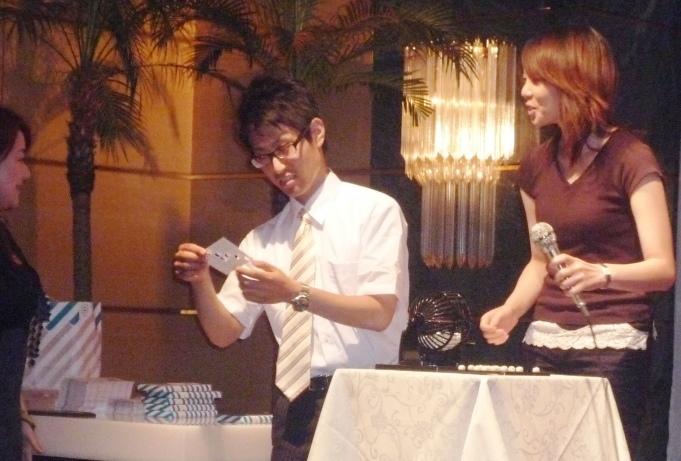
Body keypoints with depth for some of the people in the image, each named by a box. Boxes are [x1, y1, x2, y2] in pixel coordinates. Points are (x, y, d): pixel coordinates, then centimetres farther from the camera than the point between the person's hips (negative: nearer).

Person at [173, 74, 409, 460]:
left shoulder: (374, 210, 0)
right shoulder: (263, 239, 13)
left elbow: (379, 313, -10)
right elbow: (225, 333, 11)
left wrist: (296, 294, -21)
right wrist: (201, 283, -8)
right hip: (294, 403, 4)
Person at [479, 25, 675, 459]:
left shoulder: (629, 158, -7)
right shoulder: (538, 166, 12)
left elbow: (663, 269, -13)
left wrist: (599, 274, -31)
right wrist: (510, 310, 2)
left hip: (612, 346, -5)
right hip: (545, 344, 5)